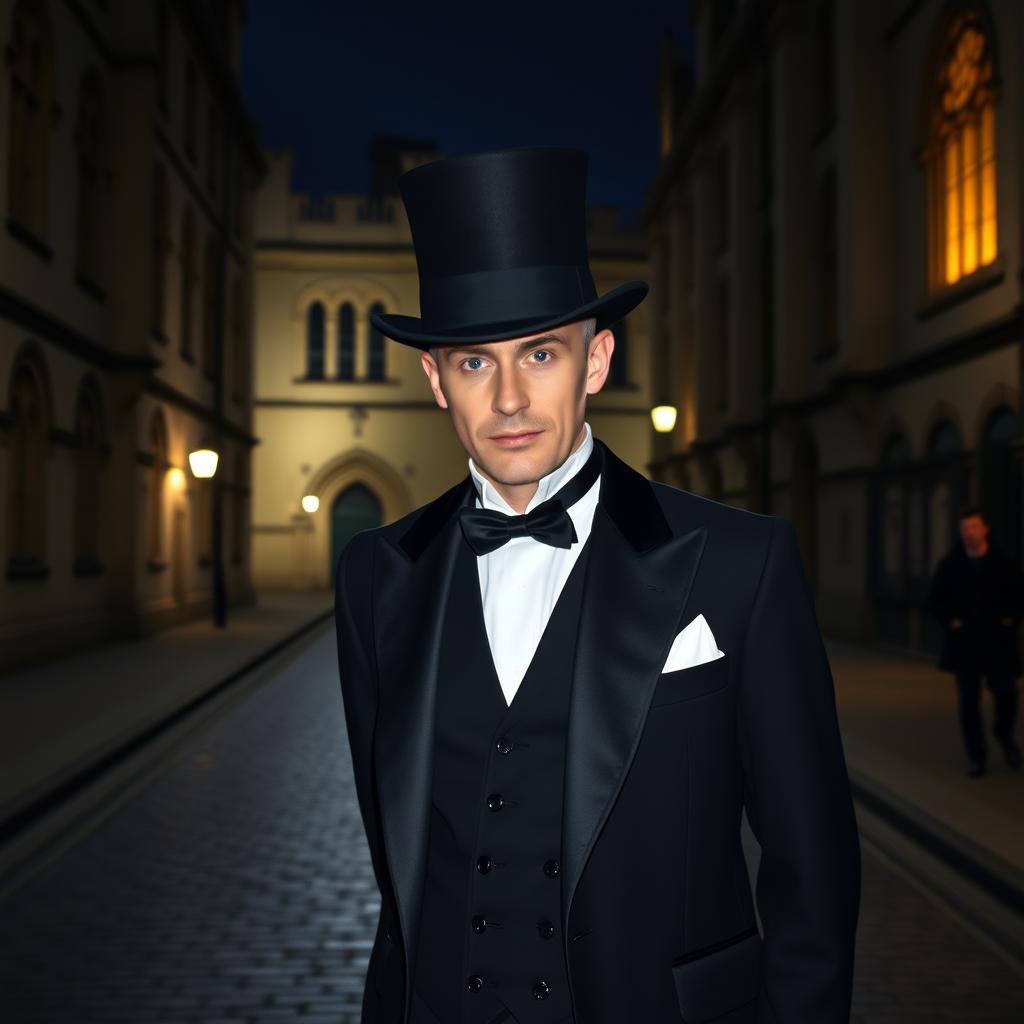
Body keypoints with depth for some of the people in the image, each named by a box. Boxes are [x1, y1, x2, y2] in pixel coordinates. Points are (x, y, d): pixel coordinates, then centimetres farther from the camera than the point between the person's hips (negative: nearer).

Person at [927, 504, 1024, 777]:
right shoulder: (949, 564, 0)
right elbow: (934, 599, 7)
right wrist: (950, 621, -5)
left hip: (997, 642, 0)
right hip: (964, 644, 0)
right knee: (968, 699, 1)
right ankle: (976, 756, 11)